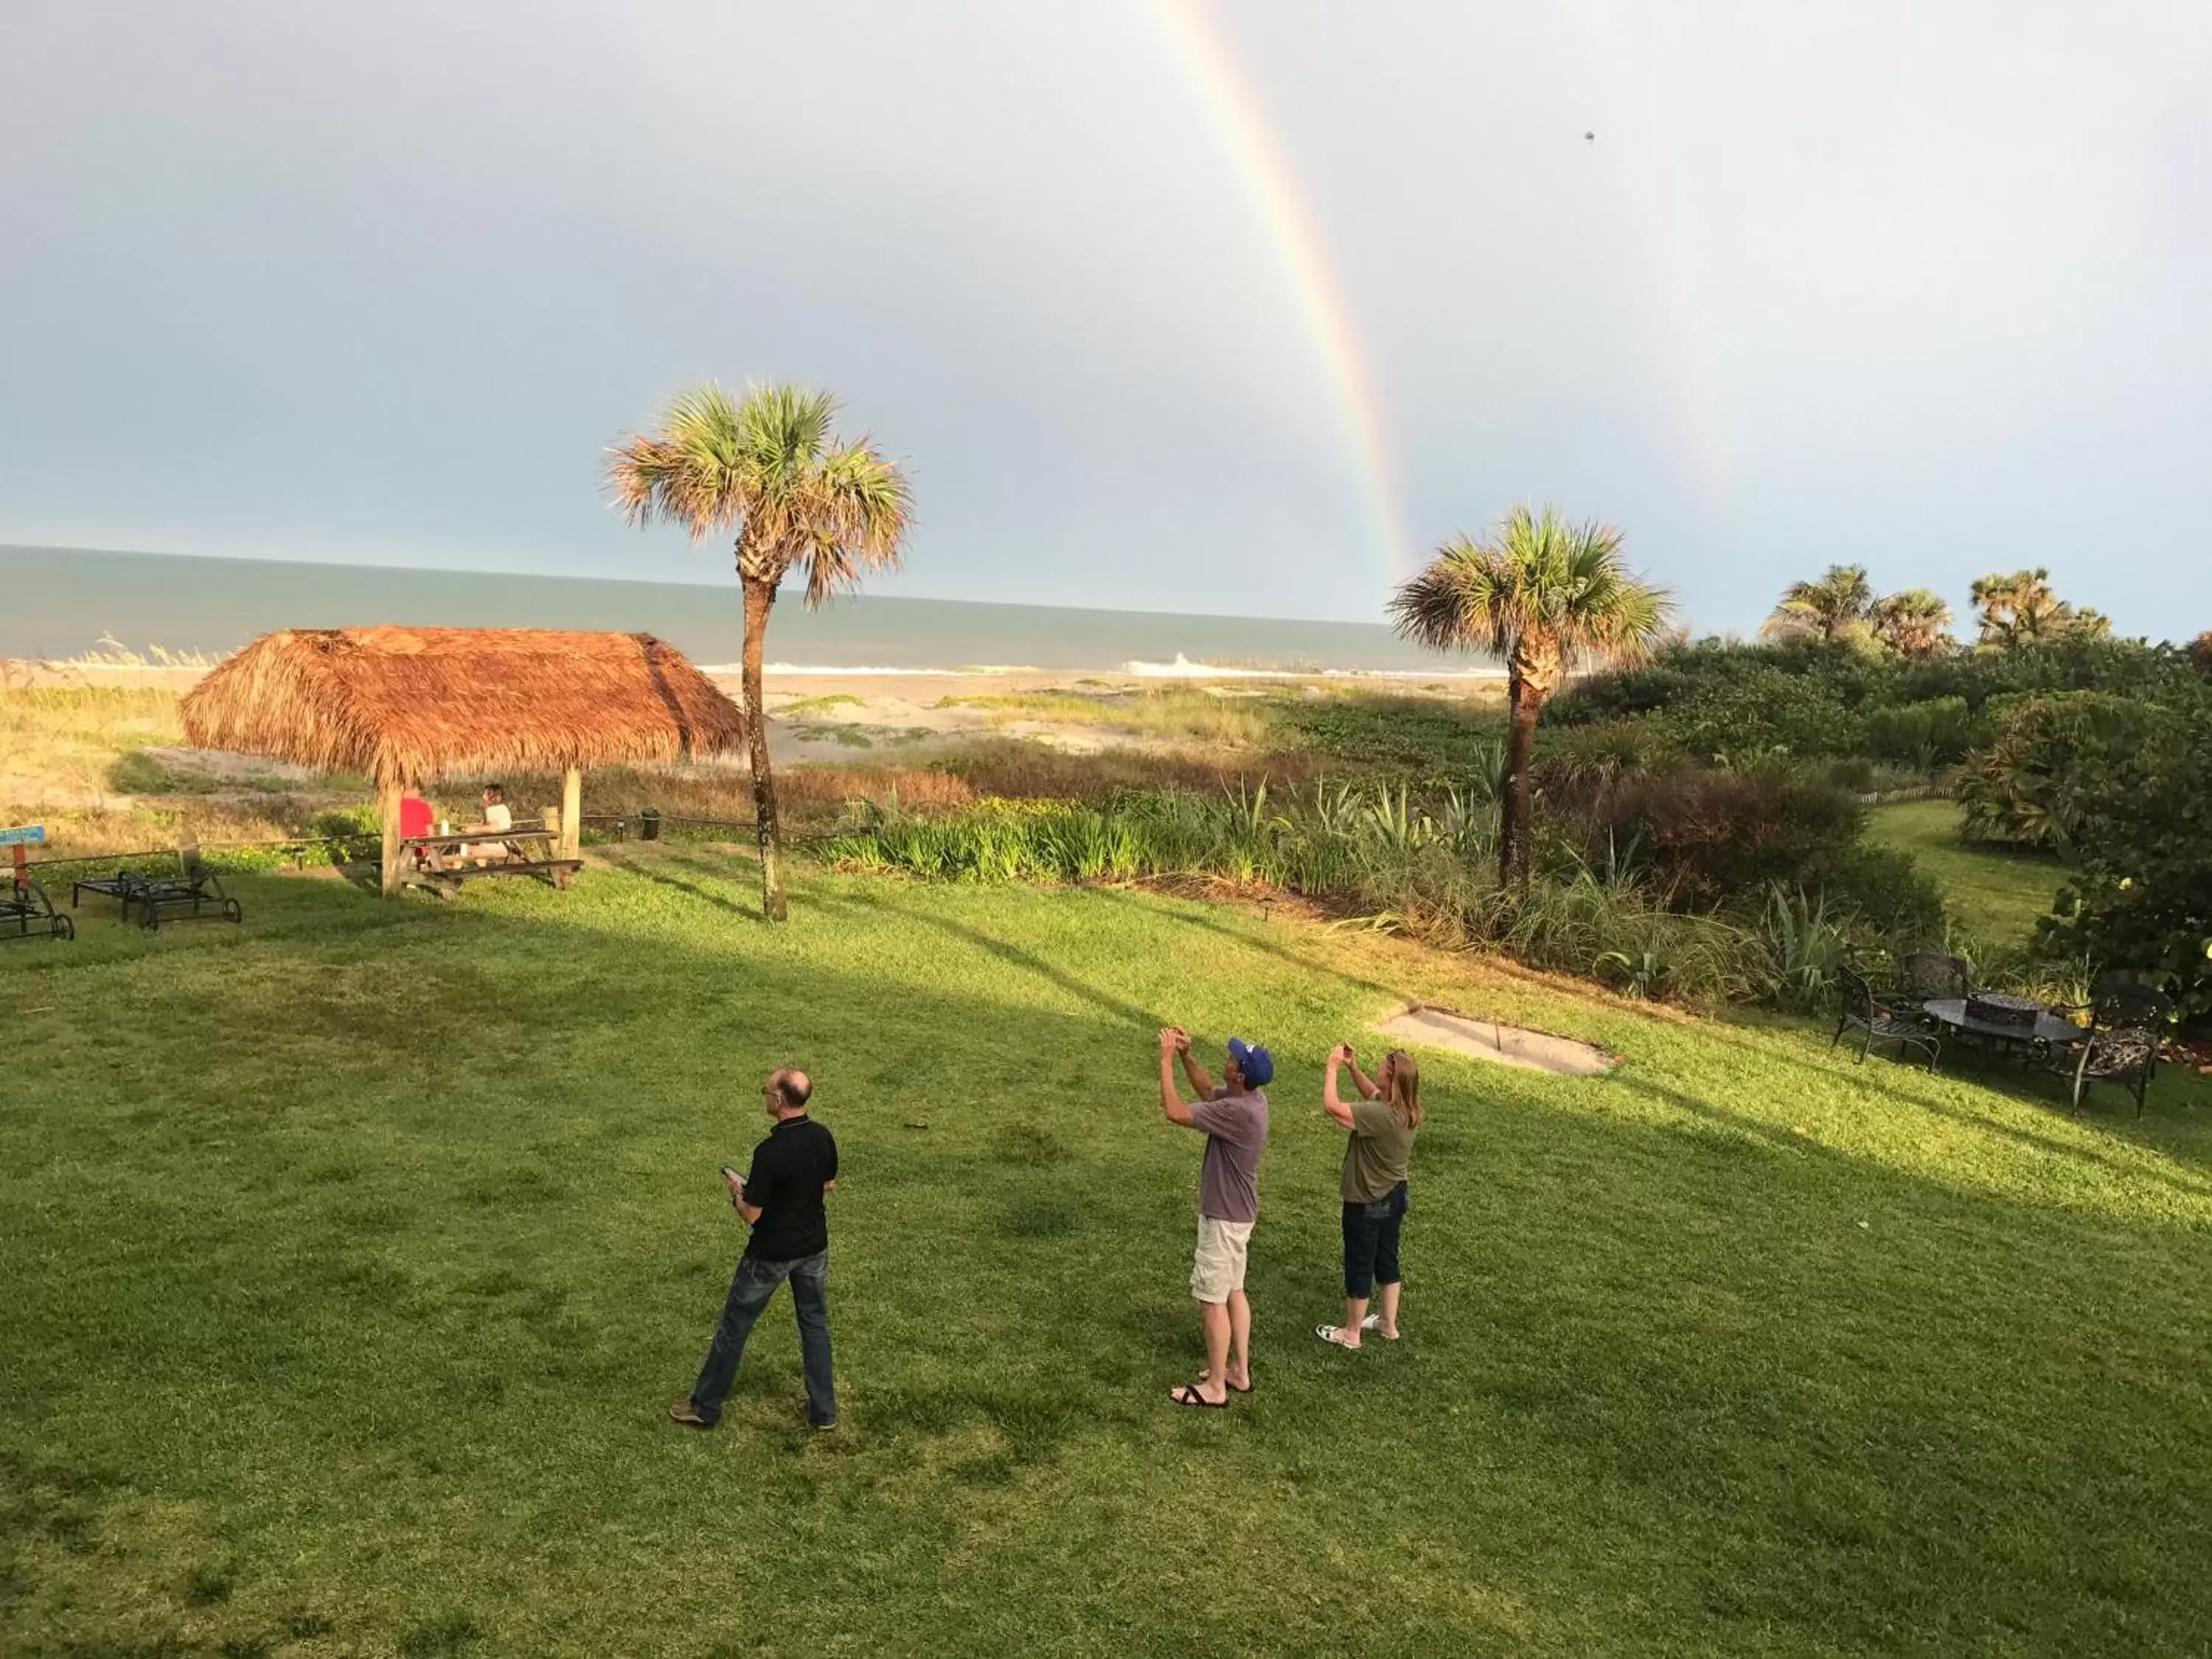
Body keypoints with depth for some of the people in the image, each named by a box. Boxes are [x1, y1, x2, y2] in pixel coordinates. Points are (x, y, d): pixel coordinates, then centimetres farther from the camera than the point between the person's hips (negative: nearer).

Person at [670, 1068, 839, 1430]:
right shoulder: (823, 1137, -8)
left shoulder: (769, 1152, -28)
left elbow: (752, 1214, -21)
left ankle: (705, 1407, 25)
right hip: (814, 1248, 6)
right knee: (815, 1324, 18)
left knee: (734, 1326, 11)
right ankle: (824, 1410, 23)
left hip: (771, 1254, -6)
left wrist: (736, 1191, -2)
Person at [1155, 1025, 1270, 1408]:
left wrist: (1166, 1060, -22)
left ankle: (1215, 1388, 13)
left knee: (1212, 1300, 2)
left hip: (1224, 1217, -10)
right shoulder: (1253, 1098, -2)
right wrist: (1186, 1056, 2)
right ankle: (1240, 1371, 32)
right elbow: (1207, 1091, 16)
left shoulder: (1238, 1112, -31)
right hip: (1238, 1212, 10)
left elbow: (1174, 1111, -30)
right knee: (1233, 1291, 20)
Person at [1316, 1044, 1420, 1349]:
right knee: (1386, 1260, 23)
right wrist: (1353, 1067, 1)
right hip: (1393, 1196, 8)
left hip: (1367, 1204, -8)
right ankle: (1388, 1324, 39)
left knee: (1359, 1266, 9)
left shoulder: (1382, 1115, -33)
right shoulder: (1404, 1110, -6)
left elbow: (1332, 1106, -35)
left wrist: (1333, 1066, -23)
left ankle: (1351, 1333, 26)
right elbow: (1371, 1094, 14)